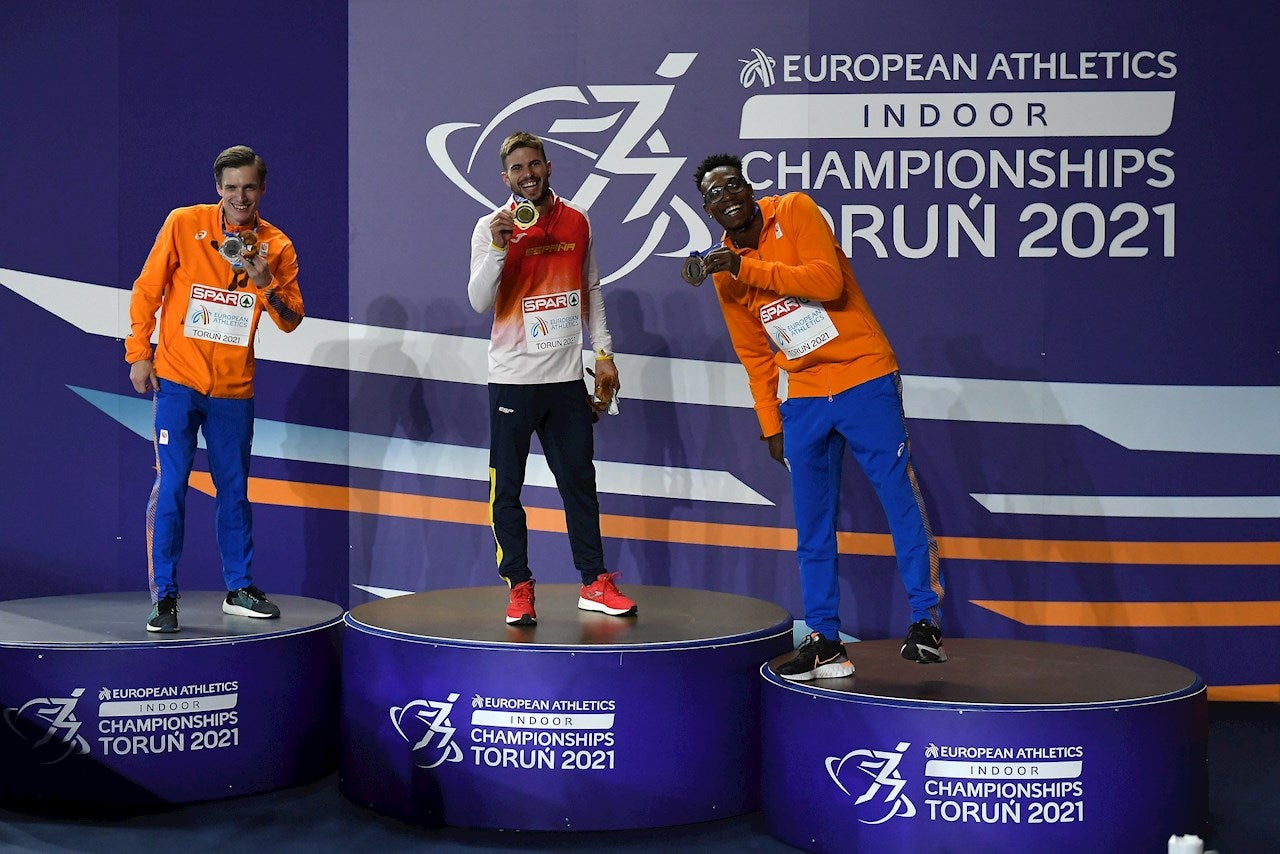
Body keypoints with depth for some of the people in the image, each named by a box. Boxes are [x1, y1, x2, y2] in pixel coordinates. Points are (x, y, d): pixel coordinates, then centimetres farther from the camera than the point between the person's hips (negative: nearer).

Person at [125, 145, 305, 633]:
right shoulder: (184, 225, -4)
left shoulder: (277, 247, 1)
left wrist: (266, 284, -19)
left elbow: (291, 321, -1)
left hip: (234, 388, 3)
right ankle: (164, 596, 0)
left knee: (235, 489, 11)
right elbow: (147, 291, 0)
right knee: (170, 487, -6)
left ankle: (239, 589, 22)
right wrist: (138, 354, -4)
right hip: (178, 381, -2)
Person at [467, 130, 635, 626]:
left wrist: (603, 352, 9)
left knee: (580, 481, 8)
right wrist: (499, 246, -22)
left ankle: (594, 584, 16)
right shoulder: (492, 228, -3)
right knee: (507, 488, 0)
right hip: (512, 378, -3)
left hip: (567, 378, 3)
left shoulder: (577, 222, 7)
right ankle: (519, 589, 9)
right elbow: (480, 302, -11)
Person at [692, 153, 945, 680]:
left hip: (865, 382, -5)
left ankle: (925, 622, 3)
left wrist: (745, 266, -19)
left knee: (900, 500, -4)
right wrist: (770, 425, 9)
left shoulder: (796, 212, -5)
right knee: (812, 524, 5)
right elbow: (755, 357, 13)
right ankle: (823, 640, 10)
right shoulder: (724, 271, 8)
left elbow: (828, 281, -20)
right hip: (803, 400, 5)